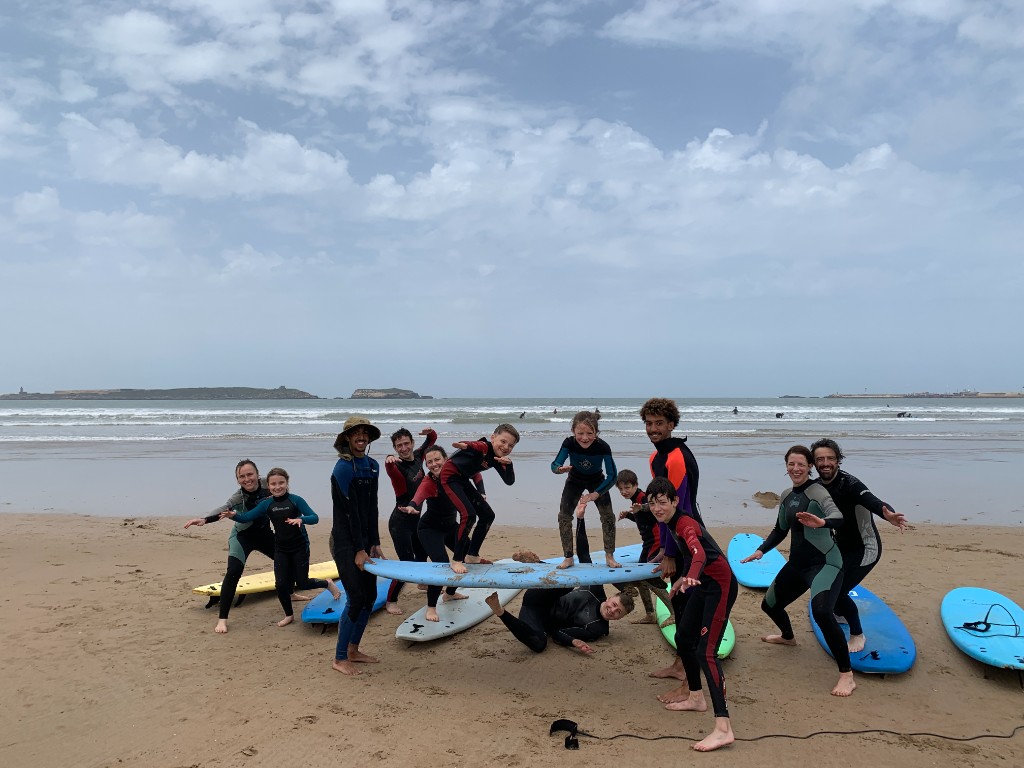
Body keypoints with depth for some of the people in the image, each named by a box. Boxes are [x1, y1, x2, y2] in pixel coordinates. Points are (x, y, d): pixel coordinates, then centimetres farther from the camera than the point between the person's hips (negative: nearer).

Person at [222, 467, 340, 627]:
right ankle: (289, 615, 21)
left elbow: (315, 518, -15)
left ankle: (327, 583, 31)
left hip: (300, 547, -3)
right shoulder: (266, 504, -1)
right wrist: (233, 515, -22)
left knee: (302, 583, 0)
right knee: (281, 584, -3)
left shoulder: (295, 500, -11)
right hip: (281, 549, 3)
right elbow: (246, 517, -2)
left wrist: (301, 519, -35)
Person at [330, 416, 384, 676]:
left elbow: (371, 508, 9)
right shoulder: (343, 468, -15)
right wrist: (359, 550, -16)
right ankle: (339, 659, 7)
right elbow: (351, 511, -17)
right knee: (356, 598, -7)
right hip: (345, 541, -8)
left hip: (364, 538, 8)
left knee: (370, 596, 10)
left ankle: (353, 650, 25)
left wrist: (374, 544, 5)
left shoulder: (372, 466, 8)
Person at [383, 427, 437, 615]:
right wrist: (389, 460, -72)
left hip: (416, 518, 8)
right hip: (400, 521, -8)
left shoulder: (418, 456, -2)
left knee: (422, 554, 26)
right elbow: (390, 469, -49)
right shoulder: (397, 466, -22)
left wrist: (430, 432, -8)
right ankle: (390, 601, -1)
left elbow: (432, 440, 14)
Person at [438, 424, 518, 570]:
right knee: (469, 514, -22)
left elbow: (509, 481, 2)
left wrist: (508, 464, -18)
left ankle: (472, 555, 22)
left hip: (463, 481, 10)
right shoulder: (484, 447, -22)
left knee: (488, 515, 11)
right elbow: (473, 445, -45)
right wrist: (465, 445, -69)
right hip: (450, 476, -10)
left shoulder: (497, 459, 3)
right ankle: (456, 561, -11)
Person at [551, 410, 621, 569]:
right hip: (575, 481, 1)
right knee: (564, 515, -9)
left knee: (608, 515, -9)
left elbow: (612, 475, -28)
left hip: (597, 481, 0)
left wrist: (596, 494, -37)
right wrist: (560, 469, -56)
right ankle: (568, 558, 2)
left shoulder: (603, 447, -34)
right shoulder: (569, 443, -32)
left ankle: (609, 557, 6)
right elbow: (554, 465, -31)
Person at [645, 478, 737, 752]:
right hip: (703, 585, 10)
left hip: (720, 586, -10)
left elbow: (699, 554, -42)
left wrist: (691, 577, -58)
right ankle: (696, 699, 37)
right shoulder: (671, 524, 3)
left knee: (706, 651, -17)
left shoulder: (684, 524, -23)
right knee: (683, 639, 18)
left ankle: (723, 728, -19)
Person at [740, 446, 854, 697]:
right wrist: (761, 550, 6)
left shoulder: (816, 491, -15)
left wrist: (822, 522, -55)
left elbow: (837, 516, -34)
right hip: (797, 563, 8)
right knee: (770, 604, 20)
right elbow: (780, 530, 19)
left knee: (821, 610, -33)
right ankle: (788, 637, 54)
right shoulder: (787, 496, 7)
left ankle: (847, 676, -22)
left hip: (824, 563, -8)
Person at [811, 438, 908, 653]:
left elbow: (871, 500, -48)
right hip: (842, 545, 7)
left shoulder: (849, 484, -28)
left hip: (865, 548, -7)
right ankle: (840, 613, 43)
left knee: (838, 590, -13)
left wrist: (887, 514, -68)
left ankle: (858, 635, 11)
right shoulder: (819, 486, -5)